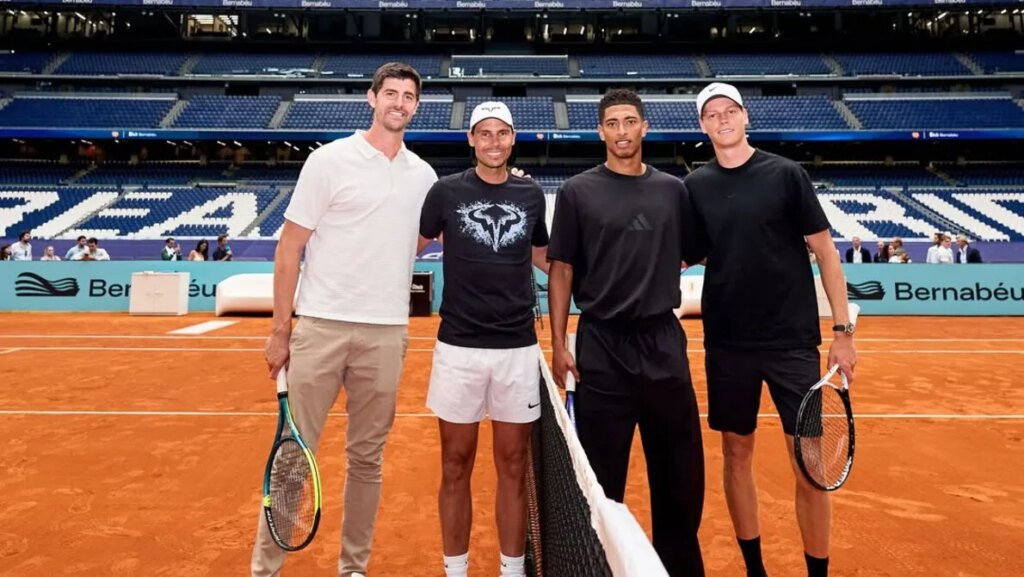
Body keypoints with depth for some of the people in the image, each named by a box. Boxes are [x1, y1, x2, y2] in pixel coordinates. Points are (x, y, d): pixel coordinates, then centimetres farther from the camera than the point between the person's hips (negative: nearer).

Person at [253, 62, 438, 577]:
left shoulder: (423, 175, 10)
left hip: (386, 334, 3)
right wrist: (279, 330, -5)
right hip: (321, 326, -3)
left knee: (367, 457, 11)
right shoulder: (330, 160, -1)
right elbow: (289, 249, -1)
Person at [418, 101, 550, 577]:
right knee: (456, 466, 8)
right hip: (459, 347, -1)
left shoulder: (531, 194, 7)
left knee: (512, 467, 10)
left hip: (518, 348, 2)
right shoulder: (446, 191, -1)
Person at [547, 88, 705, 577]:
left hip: (664, 341, 3)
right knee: (602, 474, 6)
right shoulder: (577, 191, 2)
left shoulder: (672, 190, 9)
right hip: (602, 345, -2)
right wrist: (559, 344, -5)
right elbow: (561, 270, 1)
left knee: (681, 471, 10)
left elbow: (692, 255, 18)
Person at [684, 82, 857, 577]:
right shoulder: (695, 186, 4)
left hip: (793, 341, -2)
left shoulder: (786, 174, -2)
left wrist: (843, 330, -3)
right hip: (727, 343, 2)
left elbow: (825, 252, 0)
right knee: (736, 455, 11)